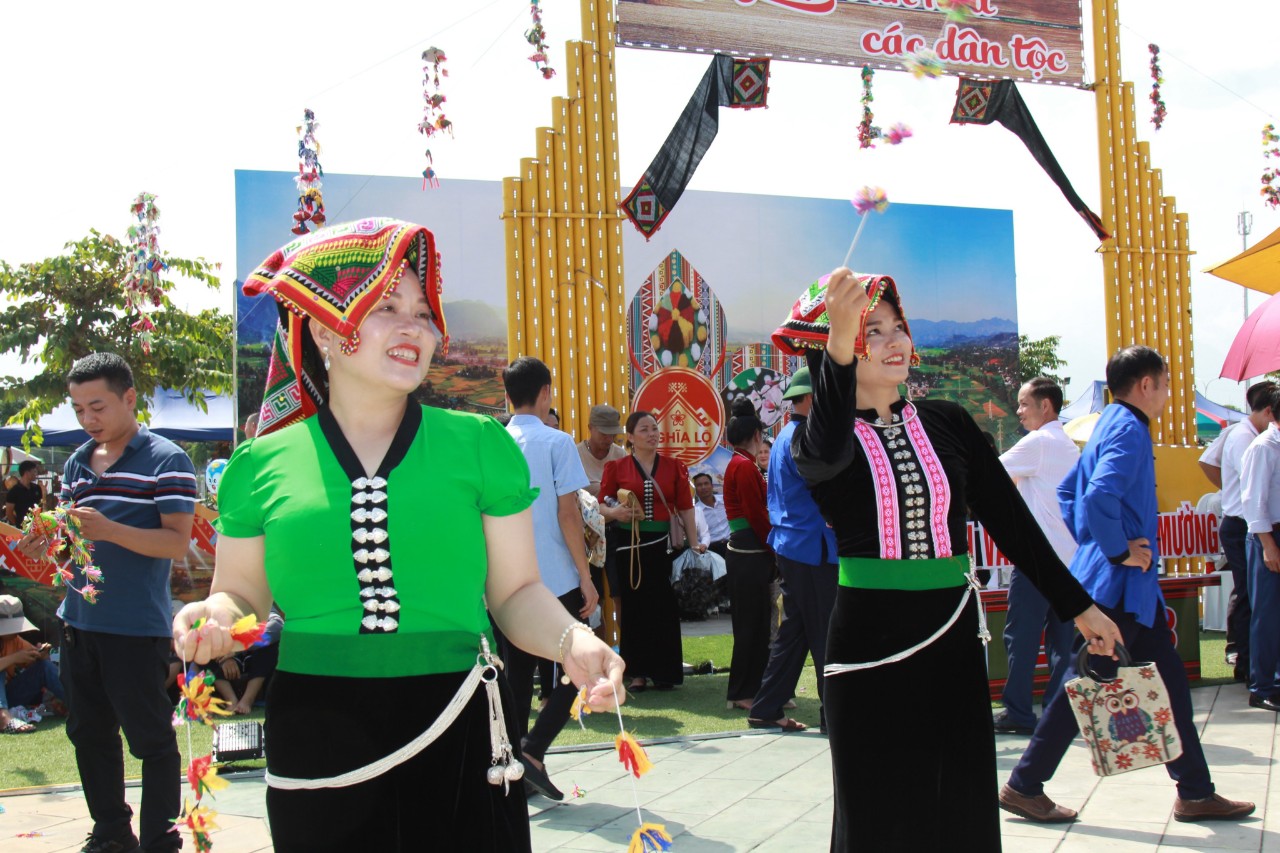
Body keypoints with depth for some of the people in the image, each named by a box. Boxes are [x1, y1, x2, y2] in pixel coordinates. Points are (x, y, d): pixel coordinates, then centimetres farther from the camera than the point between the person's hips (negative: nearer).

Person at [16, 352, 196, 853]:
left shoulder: (165, 461, -8)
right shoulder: (76, 463, 14)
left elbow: (177, 542, -14)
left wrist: (108, 529, -26)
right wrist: (45, 544, -2)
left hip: (137, 628, -7)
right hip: (78, 622, 7)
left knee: (151, 740, 1)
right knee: (89, 735, 16)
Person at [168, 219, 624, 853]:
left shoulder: (481, 445, 3)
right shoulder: (261, 465, 4)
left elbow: (515, 592, 4)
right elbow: (241, 596, 12)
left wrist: (571, 640, -16)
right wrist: (214, 618, -10)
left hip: (459, 735, 0)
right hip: (316, 746, 0)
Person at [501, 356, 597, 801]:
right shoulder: (556, 442, -8)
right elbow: (567, 515, -12)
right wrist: (586, 576, -6)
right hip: (556, 580, -5)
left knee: (518, 674, 12)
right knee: (569, 674, 5)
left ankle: (516, 764, 13)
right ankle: (533, 751, -10)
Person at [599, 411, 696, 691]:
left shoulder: (674, 467, 8)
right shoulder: (616, 468, 4)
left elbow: (686, 508, 7)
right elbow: (601, 507, 5)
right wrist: (617, 513, -16)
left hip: (665, 543, 1)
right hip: (630, 545, -1)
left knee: (665, 606, 2)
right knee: (635, 605, 3)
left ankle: (664, 671, 13)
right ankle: (637, 671, 12)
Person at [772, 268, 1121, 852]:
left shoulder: (948, 423, 7)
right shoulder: (819, 440, -3)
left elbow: (1009, 518, 10)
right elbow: (827, 452, -29)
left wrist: (1078, 608, 10)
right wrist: (840, 343, -45)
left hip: (953, 641, 3)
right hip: (869, 648, -3)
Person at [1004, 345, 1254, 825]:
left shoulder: (1110, 425, 15)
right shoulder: (1128, 430, -16)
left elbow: (1068, 491, 23)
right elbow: (1101, 496, -32)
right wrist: (1119, 551, -20)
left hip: (1130, 586, 10)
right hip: (1119, 585, -10)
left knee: (1168, 681, 13)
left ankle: (1196, 793, 19)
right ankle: (1024, 788, 6)